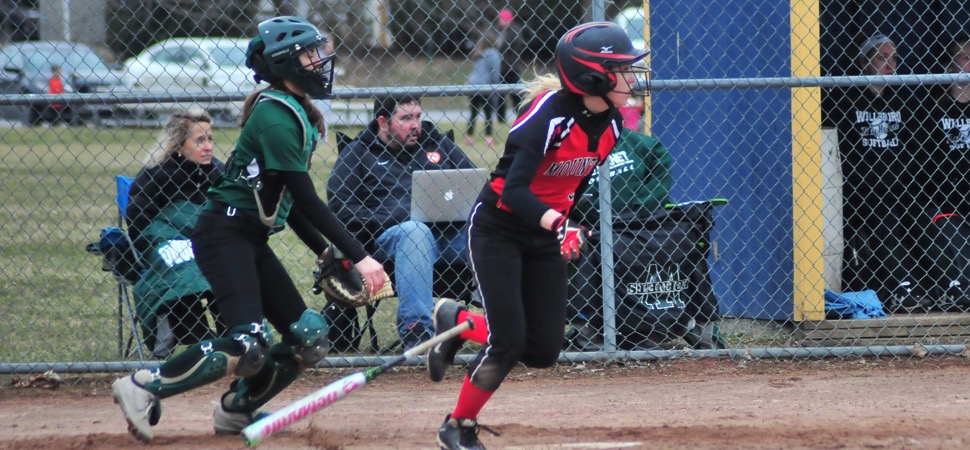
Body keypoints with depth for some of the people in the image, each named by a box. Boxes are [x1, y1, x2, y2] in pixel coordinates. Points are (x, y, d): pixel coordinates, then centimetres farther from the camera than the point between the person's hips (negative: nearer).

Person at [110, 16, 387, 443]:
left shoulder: (297, 113, 14)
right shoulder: (276, 116, -17)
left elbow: (290, 201, 18)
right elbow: (307, 200, -20)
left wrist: (327, 254, 11)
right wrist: (359, 256, -21)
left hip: (252, 239, 10)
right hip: (225, 233, -10)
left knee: (310, 339, 5)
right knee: (247, 346, -23)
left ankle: (235, 410, 18)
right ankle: (143, 387, -11)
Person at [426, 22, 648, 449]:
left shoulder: (610, 124, -4)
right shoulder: (548, 116, -27)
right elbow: (513, 189, -34)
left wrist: (568, 228, 16)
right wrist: (556, 224, -48)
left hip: (545, 235, 7)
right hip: (498, 229, -7)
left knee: (543, 351, 1)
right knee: (508, 343, -13)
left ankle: (457, 321, 26)